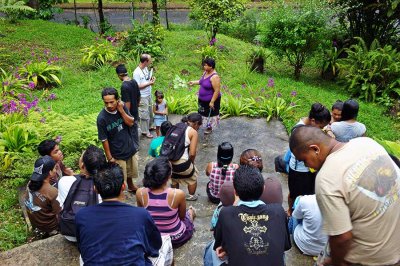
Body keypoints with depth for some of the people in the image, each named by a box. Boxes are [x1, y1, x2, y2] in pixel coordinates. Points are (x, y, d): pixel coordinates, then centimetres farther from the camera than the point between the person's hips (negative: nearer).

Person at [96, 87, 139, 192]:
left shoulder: (122, 107, -11)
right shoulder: (102, 118, -24)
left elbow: (131, 123, -13)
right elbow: (104, 139, -17)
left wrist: (121, 110, -24)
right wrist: (109, 157, -12)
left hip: (131, 148, 5)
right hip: (117, 154, -5)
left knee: (131, 172, 28)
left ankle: (131, 186, 54)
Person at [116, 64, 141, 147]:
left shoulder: (124, 86, -25)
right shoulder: (134, 82, -1)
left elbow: (127, 103, -25)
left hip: (130, 115, -8)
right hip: (135, 113, 8)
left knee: (131, 133, 7)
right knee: (135, 130, 23)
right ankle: (136, 146, 38)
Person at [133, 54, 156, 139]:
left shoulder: (146, 68, 1)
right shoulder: (137, 72, -25)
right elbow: (137, 86, -23)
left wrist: (151, 79, -4)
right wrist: (149, 83, -22)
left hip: (148, 94, 9)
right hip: (142, 97, -9)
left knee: (150, 112, 22)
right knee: (144, 114, 5)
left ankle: (148, 127, 42)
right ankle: (145, 131, 21)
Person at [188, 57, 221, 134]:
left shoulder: (214, 77, -29)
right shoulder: (205, 72, -2)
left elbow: (217, 91, -27)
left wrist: (212, 102, -25)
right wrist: (194, 82, 6)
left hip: (211, 100, -8)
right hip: (202, 99, 8)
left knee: (210, 114, 13)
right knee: (203, 113, 23)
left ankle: (210, 127, 34)